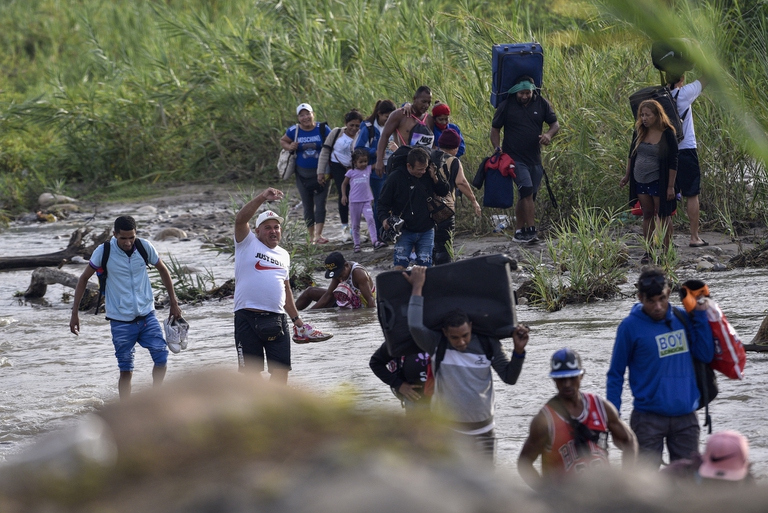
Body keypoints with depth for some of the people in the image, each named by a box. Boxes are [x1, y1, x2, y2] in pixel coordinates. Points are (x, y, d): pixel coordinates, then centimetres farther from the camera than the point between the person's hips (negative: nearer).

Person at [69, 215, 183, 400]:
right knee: (126, 370, -1)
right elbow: (84, 279, 0)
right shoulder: (104, 252, -11)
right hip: (121, 321, -2)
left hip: (147, 316, 2)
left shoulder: (144, 247, -5)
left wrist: (174, 303, 14)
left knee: (161, 358, -9)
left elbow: (163, 270, 12)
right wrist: (75, 313, -1)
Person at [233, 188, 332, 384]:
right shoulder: (248, 244, 4)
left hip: (277, 319, 5)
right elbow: (240, 219, -15)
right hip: (248, 316, -5)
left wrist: (297, 319, 28)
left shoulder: (283, 255, 20)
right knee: (251, 370, -3)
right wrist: (262, 198, -27)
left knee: (281, 368, 2)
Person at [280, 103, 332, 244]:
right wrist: (289, 147, -10)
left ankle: (318, 234, -19)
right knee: (307, 206, 8)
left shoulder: (323, 129, -6)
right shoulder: (294, 131, -2)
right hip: (303, 174, 2)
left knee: (320, 203, -13)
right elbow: (282, 141, 14)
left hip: (321, 174, -2)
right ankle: (311, 235, 17)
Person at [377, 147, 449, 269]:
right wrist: (384, 219, -22)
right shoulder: (396, 177, -9)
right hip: (404, 231, -2)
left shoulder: (429, 175, -2)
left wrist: (435, 178, -10)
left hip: (426, 231, 2)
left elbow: (444, 192, 8)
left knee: (425, 266, 2)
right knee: (400, 265, -11)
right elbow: (383, 202, -3)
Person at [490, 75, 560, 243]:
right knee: (527, 191, -19)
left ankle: (519, 232, 16)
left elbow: (555, 123, 10)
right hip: (514, 158, -4)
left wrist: (549, 134, -13)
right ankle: (531, 230, -21)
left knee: (526, 197, 8)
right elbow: (495, 129, 4)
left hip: (534, 159, 4)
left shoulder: (541, 104, 4)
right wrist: (497, 149, -11)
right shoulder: (506, 106, -3)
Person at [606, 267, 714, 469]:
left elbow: (706, 355, 0)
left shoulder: (683, 318, 5)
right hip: (648, 419, -4)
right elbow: (616, 374, -1)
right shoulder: (630, 327, -7)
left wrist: (700, 314, -4)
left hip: (685, 416, 4)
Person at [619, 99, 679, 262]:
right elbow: (631, 155, 15)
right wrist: (627, 176, 15)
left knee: (663, 216, 3)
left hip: (659, 181, -5)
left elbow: (673, 162, -12)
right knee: (647, 215, 11)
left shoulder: (667, 134, -12)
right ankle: (648, 252, 16)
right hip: (640, 181, 5)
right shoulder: (639, 132, 3)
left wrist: (671, 186, -14)